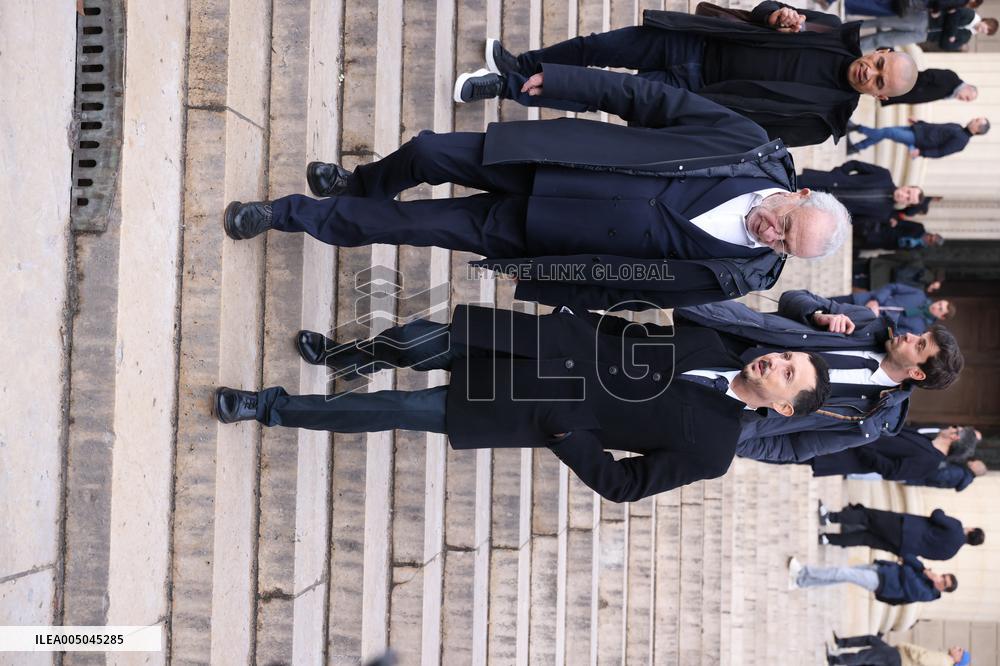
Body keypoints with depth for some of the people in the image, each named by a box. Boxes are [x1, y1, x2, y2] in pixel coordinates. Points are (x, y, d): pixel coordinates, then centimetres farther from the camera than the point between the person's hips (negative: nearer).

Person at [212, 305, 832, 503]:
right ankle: (347, 354, 29)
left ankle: (273, 407, 6)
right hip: (560, 347, 5)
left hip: (542, 412, -4)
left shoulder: (709, 448, -11)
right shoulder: (711, 344, 3)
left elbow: (625, 483, -9)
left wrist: (569, 438, -18)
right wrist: (583, 315, 2)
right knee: (415, 340, -4)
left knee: (400, 410, -9)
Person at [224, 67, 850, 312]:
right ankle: (361, 186, 38)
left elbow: (624, 280, -10)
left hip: (529, 231, -2)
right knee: (424, 152, 0)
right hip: (548, 162, 2)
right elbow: (653, 98, -4)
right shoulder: (751, 142, -12)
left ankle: (291, 213, 23)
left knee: (407, 225, -3)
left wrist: (532, 275, -10)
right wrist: (557, 76, -5)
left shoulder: (743, 273, -15)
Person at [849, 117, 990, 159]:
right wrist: (919, 122, 21)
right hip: (916, 129, 8)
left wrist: (921, 152, -20)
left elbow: (941, 152, -16)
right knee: (881, 133, 6)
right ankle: (855, 147, 15)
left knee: (885, 132, -13)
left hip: (915, 140, -8)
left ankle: (857, 128, 3)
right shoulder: (957, 128, 14)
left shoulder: (961, 140, -14)